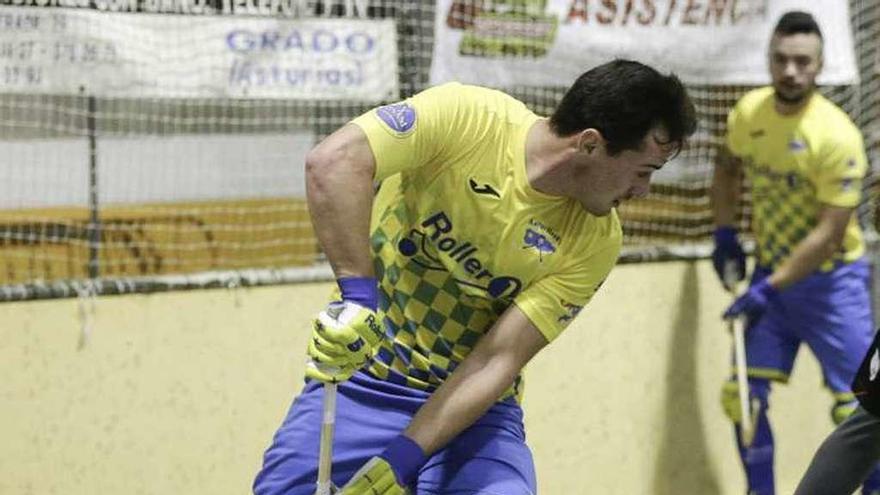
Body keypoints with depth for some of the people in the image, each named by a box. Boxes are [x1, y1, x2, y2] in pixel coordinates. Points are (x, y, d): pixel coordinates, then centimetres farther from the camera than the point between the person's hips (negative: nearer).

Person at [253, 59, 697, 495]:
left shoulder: (596, 241, -10)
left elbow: (497, 360, -15)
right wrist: (357, 296, -37)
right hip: (358, 379, -1)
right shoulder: (465, 118, -16)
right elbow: (333, 161, -28)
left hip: (475, 412, 1)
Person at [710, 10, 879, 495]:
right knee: (743, 395, 3)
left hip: (830, 279, -6)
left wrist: (770, 288, -24)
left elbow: (829, 234, -23)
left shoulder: (837, 136, -23)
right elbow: (728, 168, 18)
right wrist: (724, 233, 7)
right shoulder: (748, 113, -4)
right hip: (770, 273, 6)